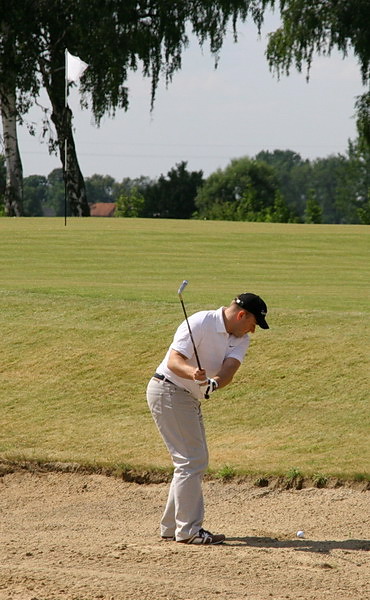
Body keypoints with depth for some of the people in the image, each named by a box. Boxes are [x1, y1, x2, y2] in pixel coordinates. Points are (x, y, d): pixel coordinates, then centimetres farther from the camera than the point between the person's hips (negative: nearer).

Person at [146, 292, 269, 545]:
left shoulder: (240, 339, 3)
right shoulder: (200, 323, -19)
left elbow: (229, 369, -16)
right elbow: (174, 361, -26)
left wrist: (215, 382, -37)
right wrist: (192, 372, -47)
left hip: (191, 399, 9)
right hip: (169, 391, -9)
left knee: (197, 461, 14)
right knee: (192, 460, -13)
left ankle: (172, 527, 22)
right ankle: (189, 530, -11)